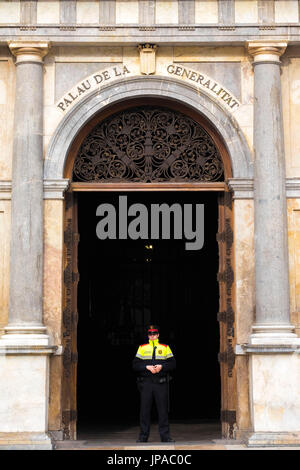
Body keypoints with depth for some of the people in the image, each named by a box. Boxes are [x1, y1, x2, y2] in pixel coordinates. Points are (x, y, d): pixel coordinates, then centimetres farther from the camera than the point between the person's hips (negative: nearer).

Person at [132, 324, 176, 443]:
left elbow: (172, 364, 5)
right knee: (145, 409, 1)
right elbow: (135, 365, 3)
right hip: (145, 383, 0)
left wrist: (161, 366, -12)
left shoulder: (165, 348, 11)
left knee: (163, 409, 0)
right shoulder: (142, 348, 11)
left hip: (161, 383, 0)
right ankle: (143, 436, 7)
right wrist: (147, 367, -12)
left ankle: (165, 436, 5)